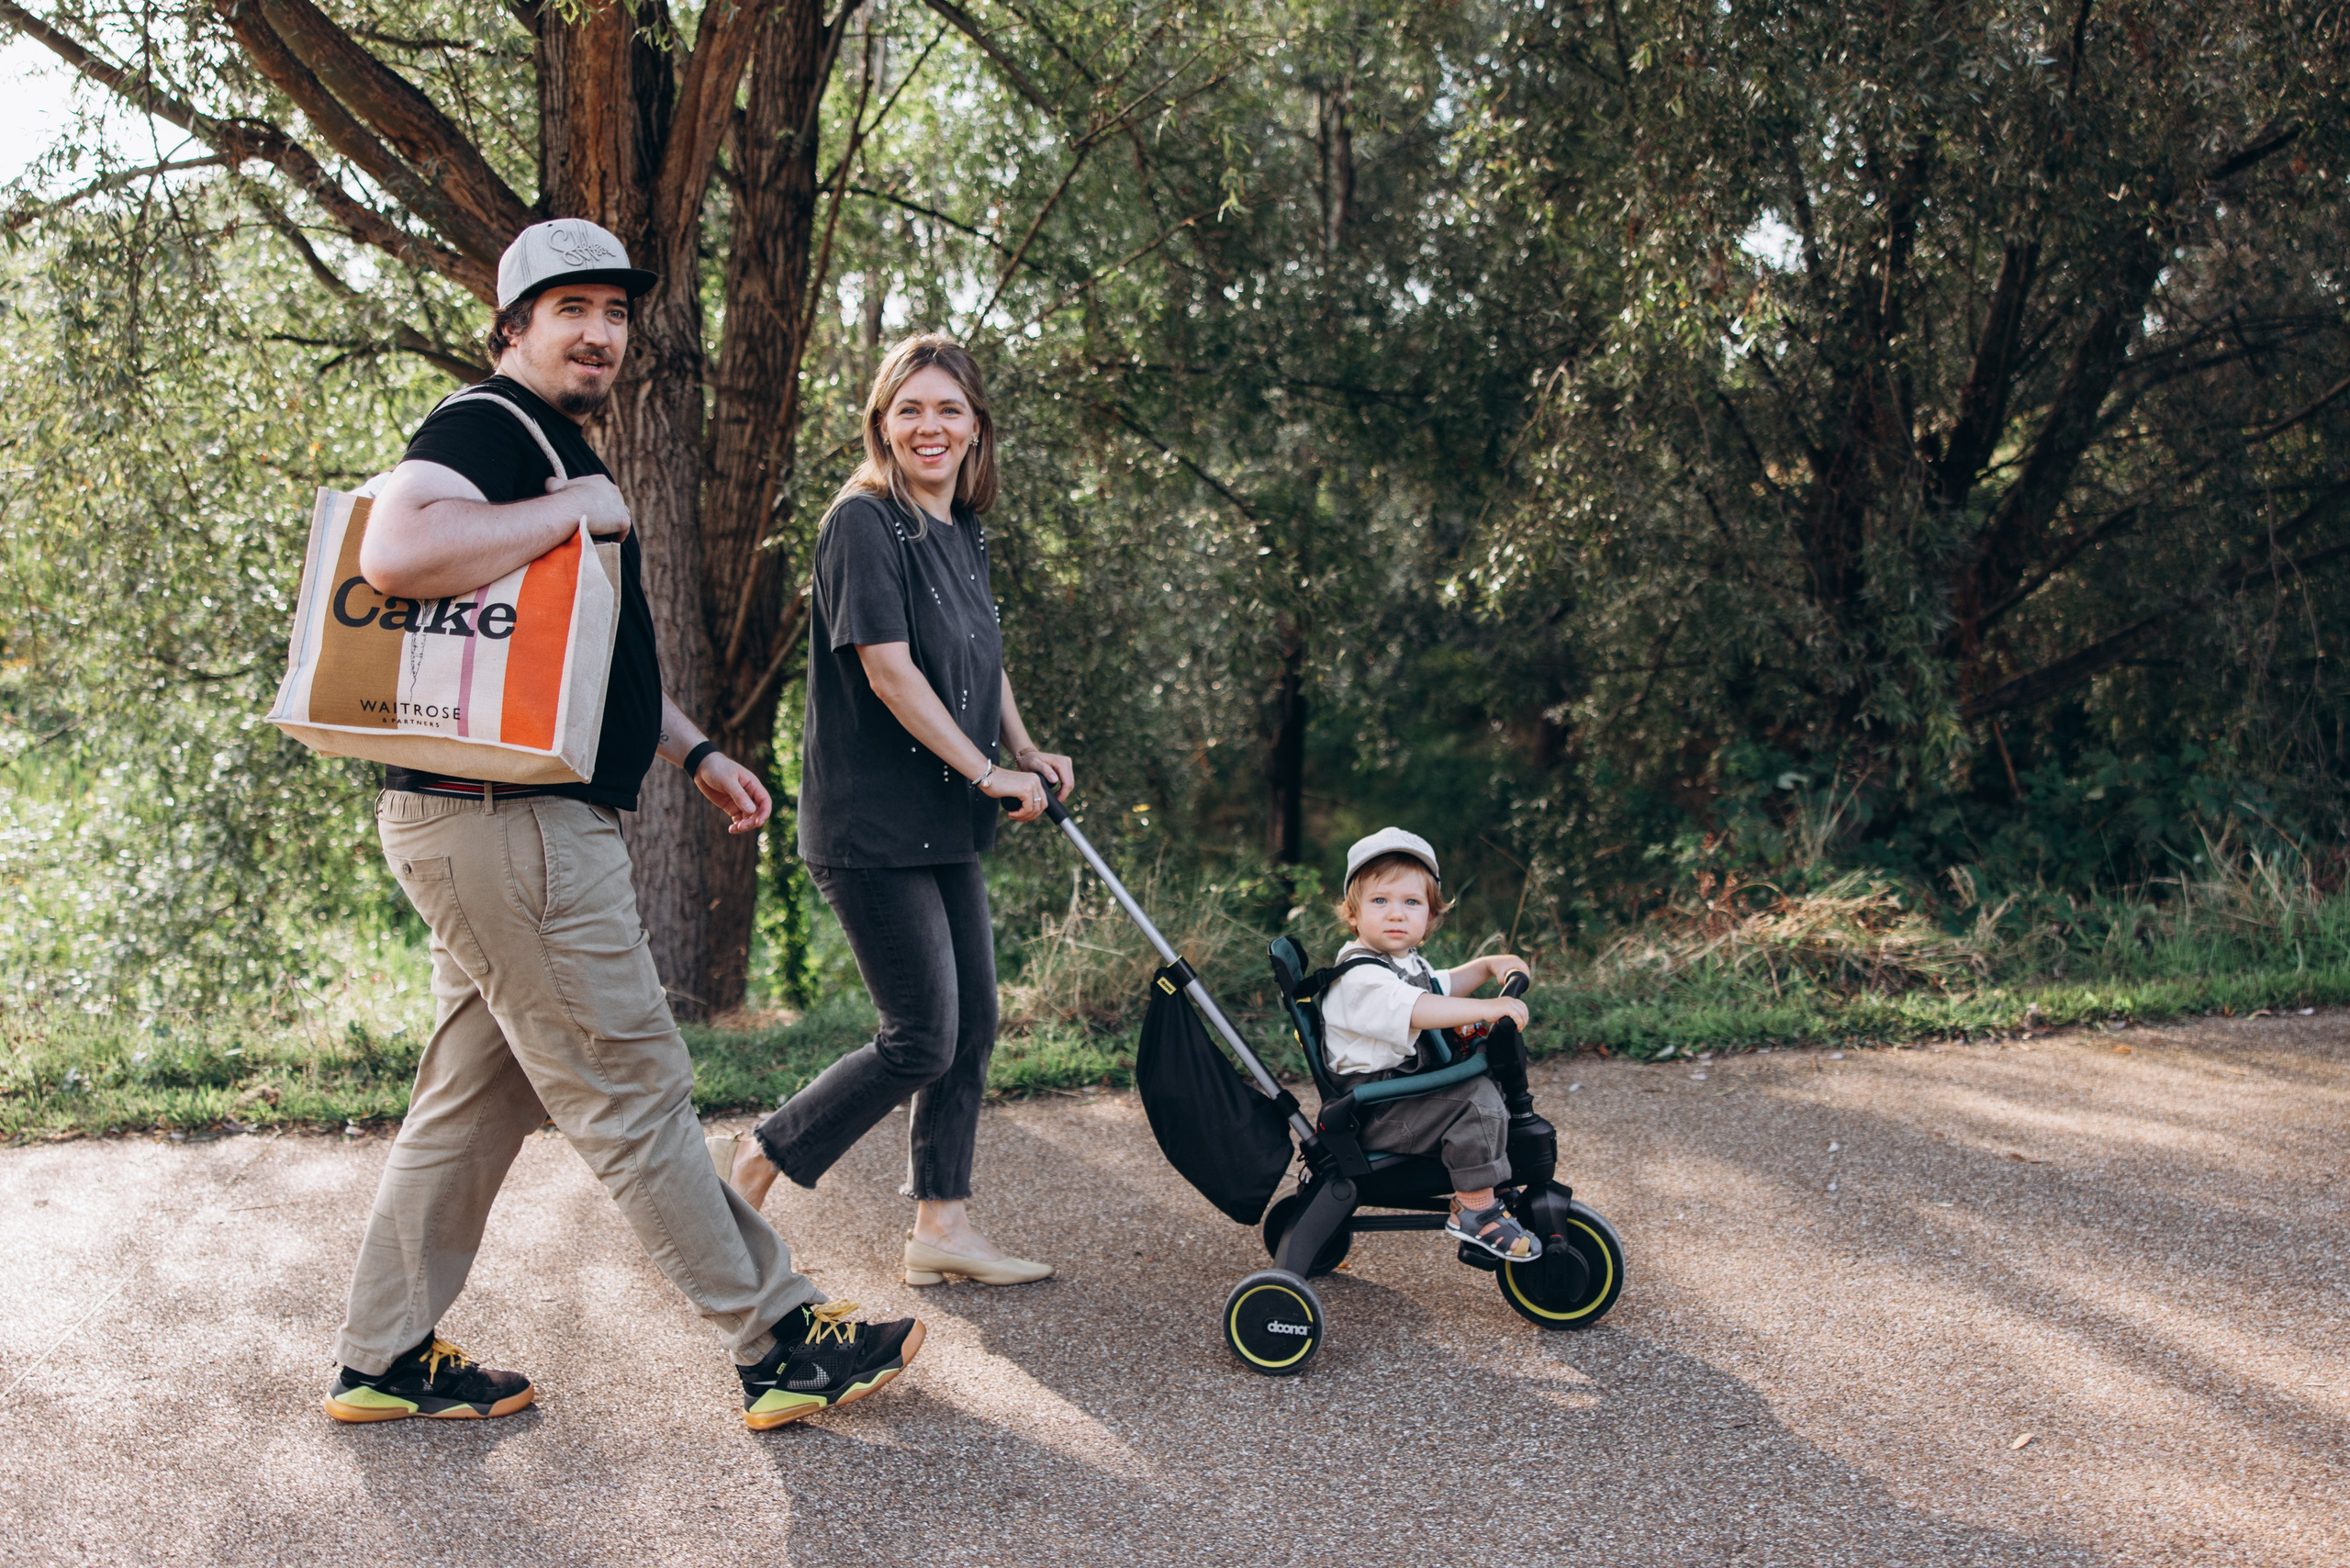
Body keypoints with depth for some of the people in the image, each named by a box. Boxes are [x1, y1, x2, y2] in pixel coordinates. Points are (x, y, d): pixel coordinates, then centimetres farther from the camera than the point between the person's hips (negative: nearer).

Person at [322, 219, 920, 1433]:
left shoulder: (557, 456, 23)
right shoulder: (483, 429, -10)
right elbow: (396, 552, -32)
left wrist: (695, 753, 28)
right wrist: (570, 511, -22)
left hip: (529, 823, 11)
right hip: (508, 822, -11)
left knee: (474, 1100, 15)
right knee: (634, 1095, -4)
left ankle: (384, 1360, 25)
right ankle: (781, 1346, 5)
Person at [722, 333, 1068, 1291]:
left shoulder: (965, 534, 14)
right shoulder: (863, 521, -13)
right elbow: (890, 672, -19)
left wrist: (1028, 753, 10)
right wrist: (987, 772, -15)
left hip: (946, 825, 9)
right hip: (872, 825, -9)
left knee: (972, 1028, 10)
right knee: (923, 1041, -6)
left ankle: (941, 1229, 20)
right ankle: (760, 1165, 12)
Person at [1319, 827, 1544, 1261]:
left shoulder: (1408, 964, 14)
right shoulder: (1360, 978, -21)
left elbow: (1442, 987, 33)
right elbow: (1417, 1010, -36)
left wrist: (1489, 965, 18)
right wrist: (1486, 1009, -36)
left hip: (1402, 1091, 11)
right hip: (1373, 1116, -11)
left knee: (1488, 1077, 19)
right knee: (1474, 1098, -25)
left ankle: (1488, 1190, 28)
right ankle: (1475, 1211, -17)